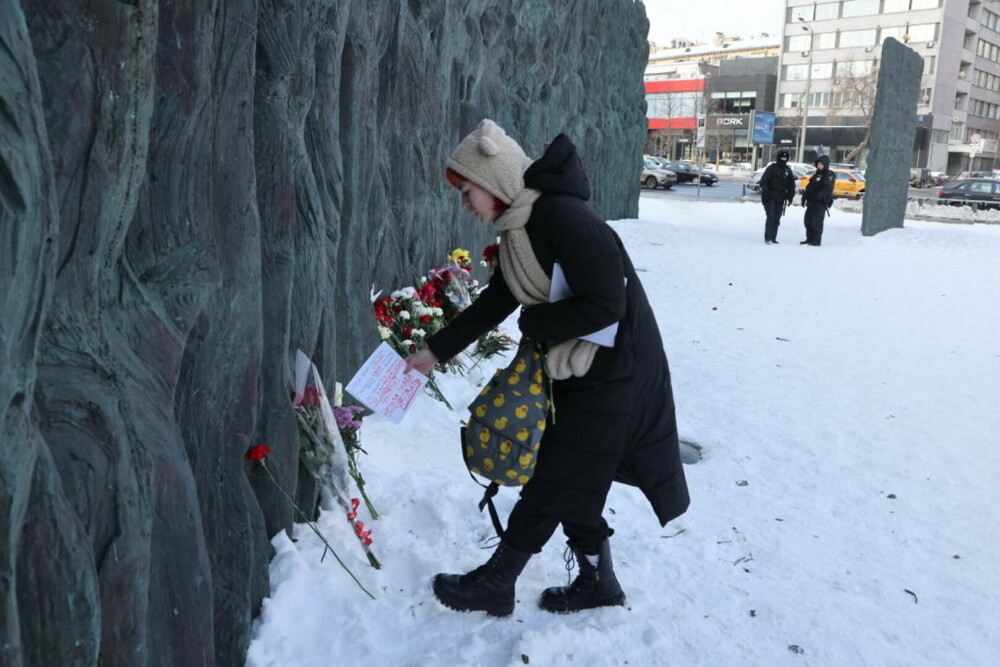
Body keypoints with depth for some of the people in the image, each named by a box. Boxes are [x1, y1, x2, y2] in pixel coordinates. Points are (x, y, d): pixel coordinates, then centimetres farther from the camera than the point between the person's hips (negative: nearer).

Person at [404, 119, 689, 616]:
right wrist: (436, 350, 18)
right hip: (573, 371, 9)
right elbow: (494, 303, 15)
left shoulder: (563, 217, -24)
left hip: (611, 374, -9)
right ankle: (597, 583, 35)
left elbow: (605, 305, -28)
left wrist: (534, 323, -14)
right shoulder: (520, 227, 6)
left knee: (552, 485, 5)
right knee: (571, 483, 18)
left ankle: (495, 583, 21)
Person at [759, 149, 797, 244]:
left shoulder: (788, 170, 13)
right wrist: (765, 193, -15)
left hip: (780, 198, 5)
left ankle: (773, 238, 10)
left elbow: (792, 185, 19)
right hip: (770, 197, -5)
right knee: (771, 217, -14)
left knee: (777, 219, 5)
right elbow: (763, 181, -6)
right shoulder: (772, 168, -1)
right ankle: (768, 238, -15)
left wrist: (790, 196, 10)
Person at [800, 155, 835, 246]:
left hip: (820, 203, -9)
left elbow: (827, 188, -22)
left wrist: (820, 196, -38)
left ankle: (816, 241, -4)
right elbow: (809, 186, 24)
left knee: (816, 223, -9)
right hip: (811, 202, 9)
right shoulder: (816, 174, 20)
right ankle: (809, 239, 19)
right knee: (808, 221, 10)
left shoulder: (829, 175, -6)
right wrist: (804, 196, 16)